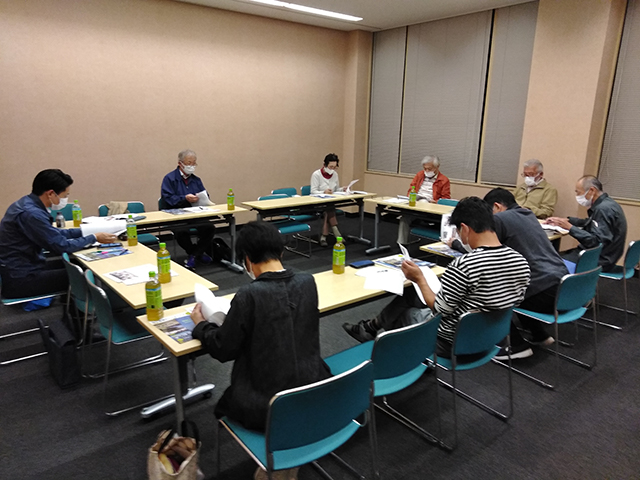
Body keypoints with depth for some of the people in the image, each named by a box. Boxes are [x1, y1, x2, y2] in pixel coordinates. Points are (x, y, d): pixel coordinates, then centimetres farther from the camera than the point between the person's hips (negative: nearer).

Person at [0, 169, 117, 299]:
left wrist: (82, 231, 11)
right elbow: (61, 246, -19)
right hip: (19, 280, -10)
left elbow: (53, 233, 16)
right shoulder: (31, 214, -25)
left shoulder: (27, 203, 5)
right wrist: (94, 238, -8)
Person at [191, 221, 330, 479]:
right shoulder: (308, 282, -5)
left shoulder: (249, 295, -21)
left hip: (270, 405, -5)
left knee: (227, 402, 27)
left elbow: (223, 350, -7)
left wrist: (201, 325, 12)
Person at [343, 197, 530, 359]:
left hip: (452, 342, -7)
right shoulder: (520, 260, -8)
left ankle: (372, 328, 48)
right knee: (410, 293, 21)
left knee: (400, 308, 19)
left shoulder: (463, 265, -31)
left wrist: (420, 279, -6)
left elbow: (439, 310, -20)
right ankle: (373, 327, 40)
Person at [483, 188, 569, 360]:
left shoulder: (500, 219, -7)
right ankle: (539, 335, 34)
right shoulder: (529, 215, 18)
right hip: (562, 285, 9)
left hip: (546, 291, -9)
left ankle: (517, 346, 7)